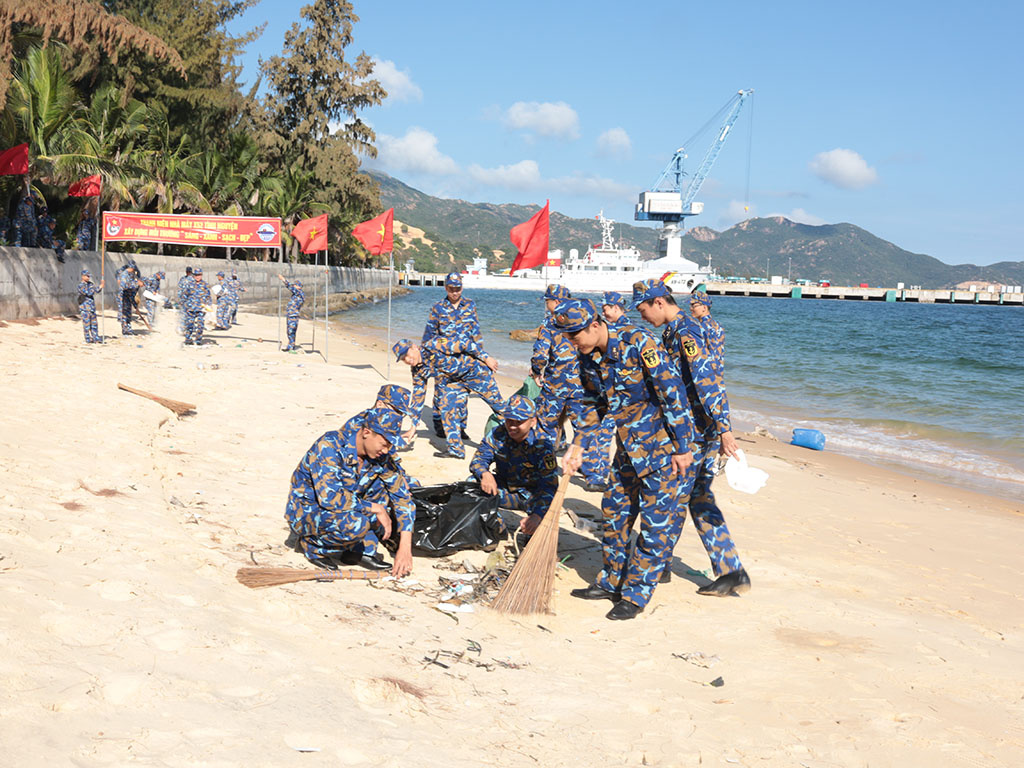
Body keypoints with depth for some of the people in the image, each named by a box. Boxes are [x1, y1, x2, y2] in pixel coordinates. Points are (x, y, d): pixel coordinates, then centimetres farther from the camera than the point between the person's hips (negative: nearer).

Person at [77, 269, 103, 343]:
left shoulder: (91, 284, 12)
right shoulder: (81, 285, -11)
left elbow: (97, 291, 9)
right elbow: (88, 293, -19)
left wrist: (101, 285, -9)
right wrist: (99, 287, -16)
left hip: (92, 306, 7)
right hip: (85, 307, -7)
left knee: (94, 323, 8)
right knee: (86, 323, -2)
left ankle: (96, 338, 13)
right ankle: (88, 339, 5)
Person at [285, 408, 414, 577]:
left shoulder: (379, 455, -7)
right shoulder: (329, 446, -26)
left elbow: (402, 495, -4)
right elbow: (329, 497, -35)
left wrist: (405, 548, -14)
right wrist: (376, 509, -27)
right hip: (306, 513, -7)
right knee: (356, 524, -36)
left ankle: (362, 550, -6)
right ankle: (313, 545, -6)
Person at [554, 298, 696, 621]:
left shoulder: (637, 342, -22)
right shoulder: (588, 359, 2)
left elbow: (672, 390, -21)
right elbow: (595, 408, 15)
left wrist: (682, 447, -19)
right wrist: (578, 452, 9)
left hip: (664, 443, -8)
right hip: (629, 446, 8)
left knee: (656, 521, -3)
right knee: (614, 510, 12)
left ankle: (636, 594, 5)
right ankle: (612, 582, 26)